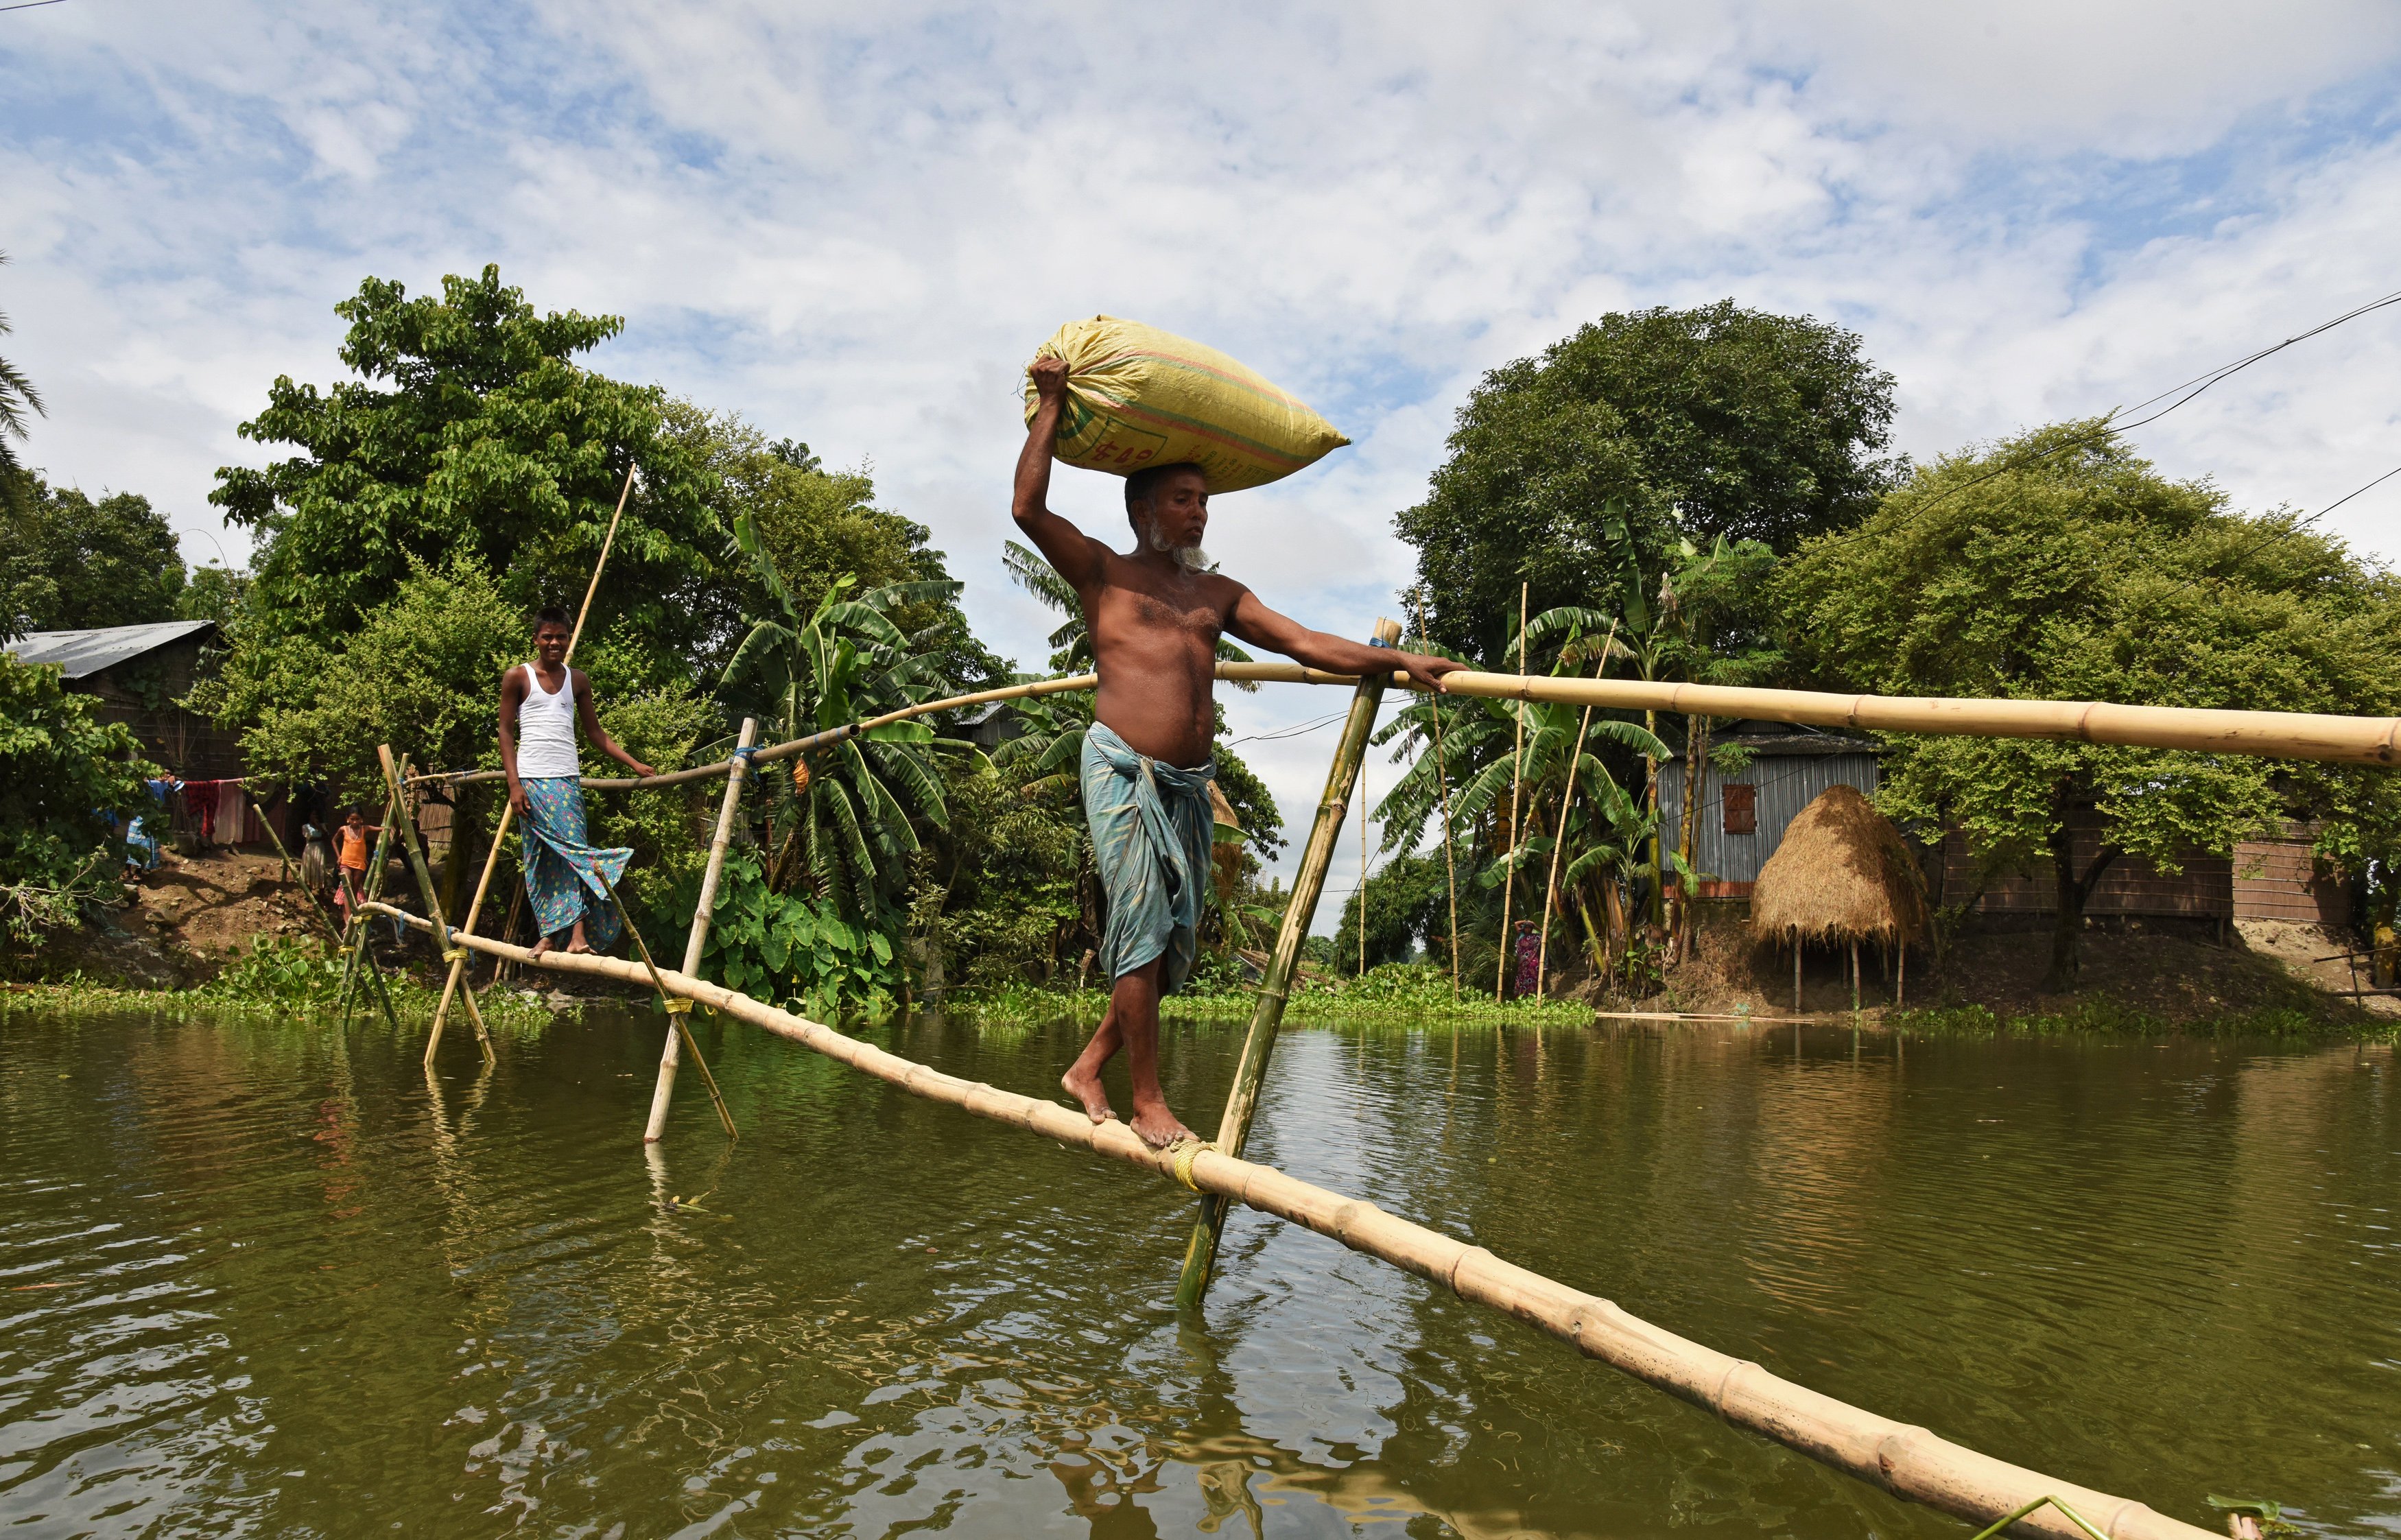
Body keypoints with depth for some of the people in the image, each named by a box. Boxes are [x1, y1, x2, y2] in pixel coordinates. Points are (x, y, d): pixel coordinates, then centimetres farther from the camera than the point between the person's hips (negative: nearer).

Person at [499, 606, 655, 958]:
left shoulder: (577, 680, 13)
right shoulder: (517, 678, 3)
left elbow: (596, 733, 17)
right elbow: (506, 733, 3)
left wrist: (634, 764, 10)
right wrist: (514, 784, -6)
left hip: (568, 779, 3)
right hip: (532, 779, -3)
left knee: (572, 851, -7)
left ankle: (576, 933, -12)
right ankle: (549, 934, -2)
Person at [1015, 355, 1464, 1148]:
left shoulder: (1218, 594, 21)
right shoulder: (1104, 573, 7)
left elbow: (1305, 642, 12)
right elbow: (1028, 507, -7)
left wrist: (1397, 660, 1)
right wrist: (1051, 405, -1)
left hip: (1190, 783, 6)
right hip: (1125, 771, -6)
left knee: (1175, 942, 7)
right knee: (1142, 932, -8)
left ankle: (1089, 1067, 22)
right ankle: (1149, 1102, 0)